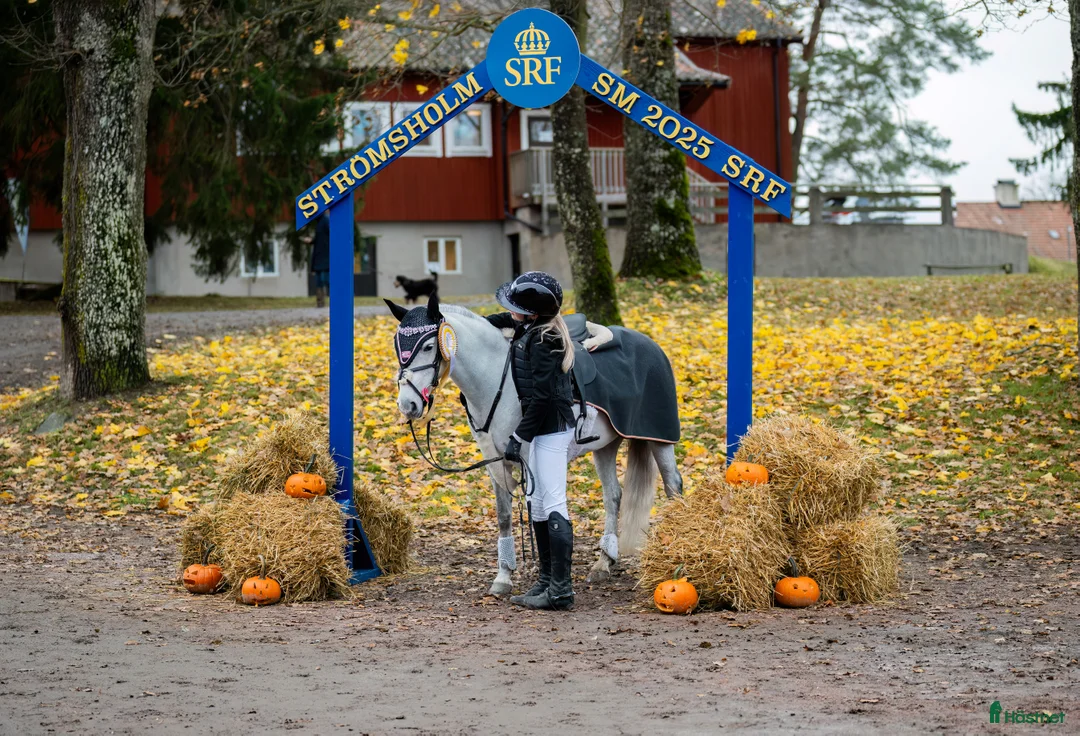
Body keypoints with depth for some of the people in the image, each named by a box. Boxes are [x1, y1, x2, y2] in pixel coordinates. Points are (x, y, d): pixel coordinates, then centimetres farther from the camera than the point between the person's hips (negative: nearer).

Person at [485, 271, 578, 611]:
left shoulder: (543, 343, -22)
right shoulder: (532, 327, 6)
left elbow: (542, 397, -23)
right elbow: (505, 321, 31)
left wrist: (519, 437, -19)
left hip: (551, 429, -11)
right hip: (543, 427, 11)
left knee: (553, 505, -10)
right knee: (536, 504, 15)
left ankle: (561, 590, -10)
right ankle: (547, 581, 23)